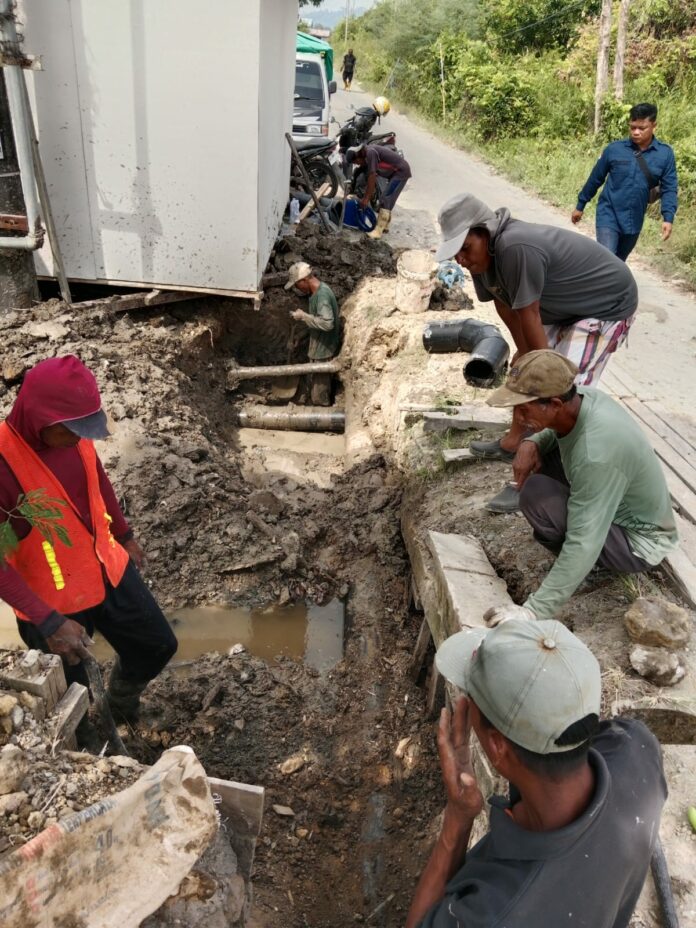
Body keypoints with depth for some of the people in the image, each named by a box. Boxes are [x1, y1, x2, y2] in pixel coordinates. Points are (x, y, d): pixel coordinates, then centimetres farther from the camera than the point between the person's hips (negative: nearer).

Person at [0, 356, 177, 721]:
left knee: (158, 646, 21)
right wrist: (48, 622, -29)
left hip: (110, 572, 6)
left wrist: (124, 535, 20)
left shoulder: (71, 434, -13)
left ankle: (122, 697, 51)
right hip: (53, 602, -5)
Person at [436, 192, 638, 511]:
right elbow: (506, 306, 0)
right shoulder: (484, 254, -9)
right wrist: (524, 352, 6)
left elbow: (529, 316, -28)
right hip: (567, 308, 9)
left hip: (609, 307, -9)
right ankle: (513, 443, 33)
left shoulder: (516, 248, -37)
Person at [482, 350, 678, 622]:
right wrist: (531, 443, -12)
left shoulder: (596, 454, -38)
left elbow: (583, 545, -37)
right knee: (539, 452, 0)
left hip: (639, 540, -8)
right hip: (619, 505, 8)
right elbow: (553, 429, 12)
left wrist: (534, 611, -35)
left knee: (535, 494, -26)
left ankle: (600, 565, -2)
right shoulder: (581, 397, -14)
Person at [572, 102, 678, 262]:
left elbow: (669, 189, -2)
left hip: (634, 220, 3)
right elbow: (595, 179, 4)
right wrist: (580, 206, 11)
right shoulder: (614, 149, -7)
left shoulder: (665, 154, -4)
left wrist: (668, 218, -16)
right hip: (609, 215, -3)